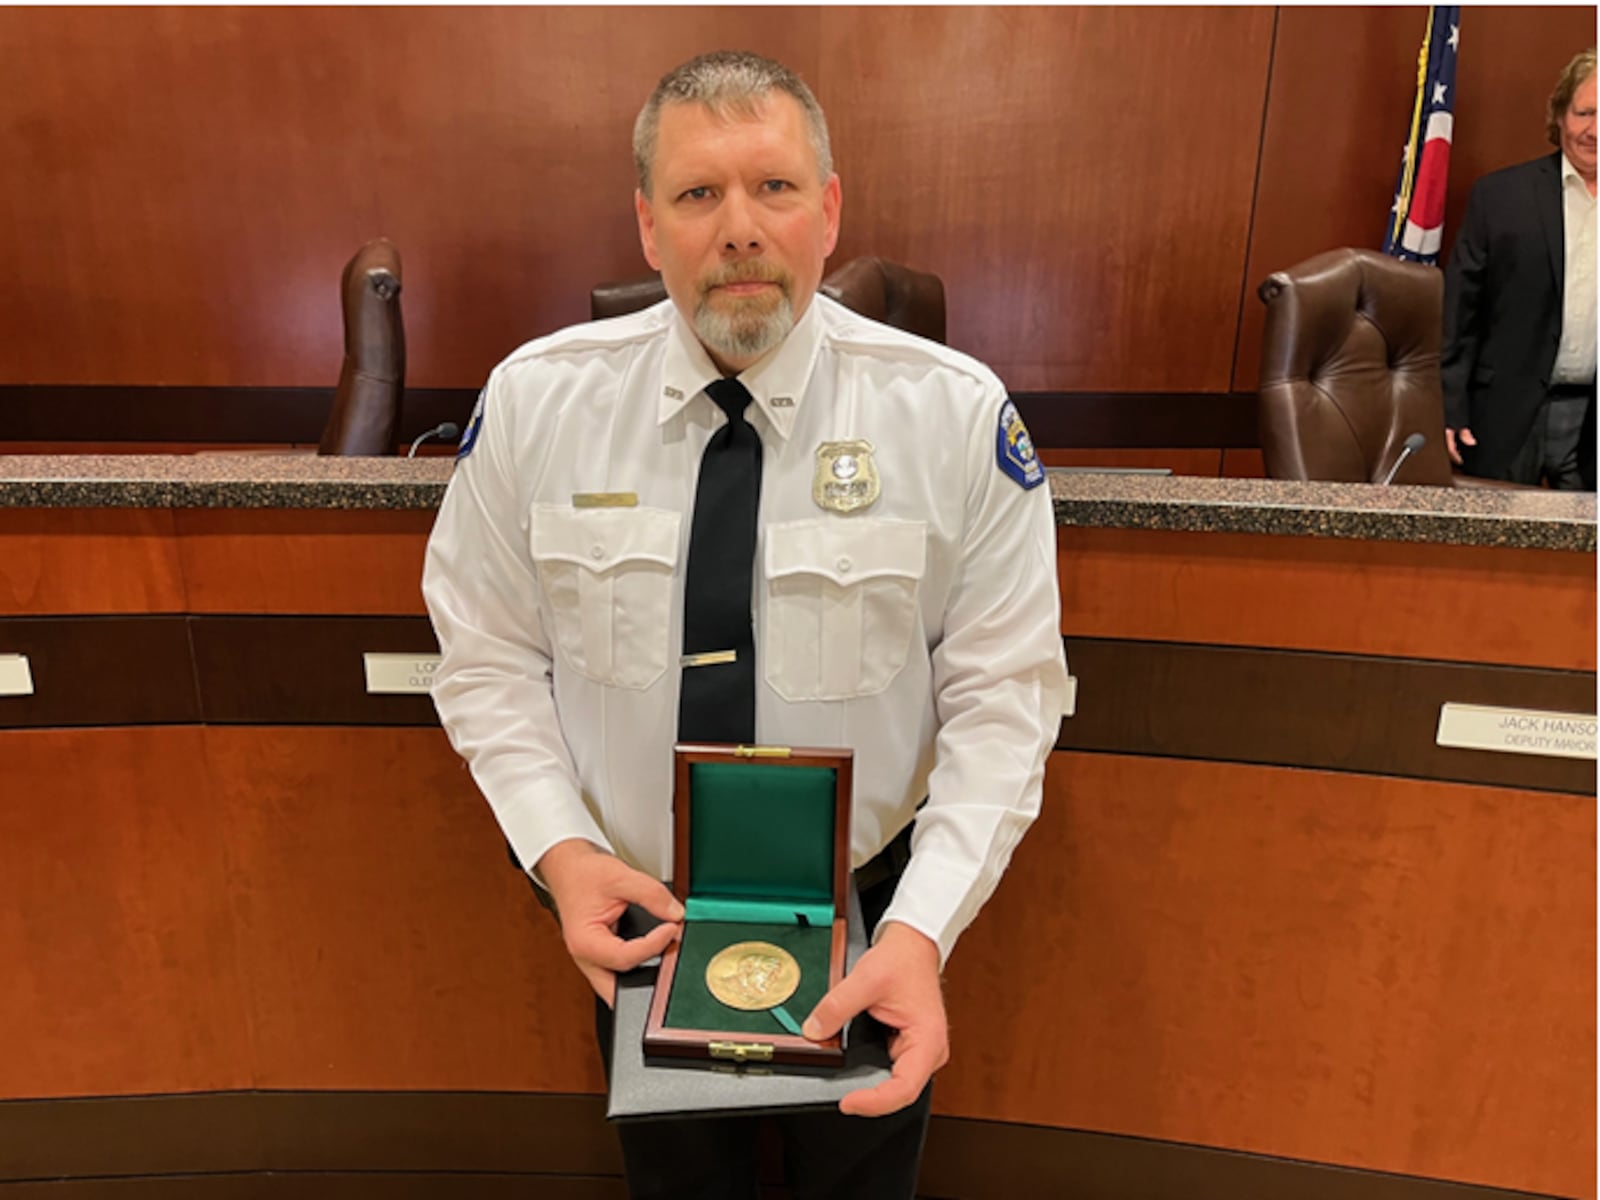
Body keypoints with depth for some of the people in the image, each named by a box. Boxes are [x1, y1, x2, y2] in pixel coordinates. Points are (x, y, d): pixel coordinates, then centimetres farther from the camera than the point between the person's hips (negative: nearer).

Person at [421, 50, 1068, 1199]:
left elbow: (1004, 697, -16)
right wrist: (561, 850, -18)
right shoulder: (533, 401, -13)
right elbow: (490, 659, -5)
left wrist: (921, 931, -26)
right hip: (632, 906, 1)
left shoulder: (957, 416, -18)